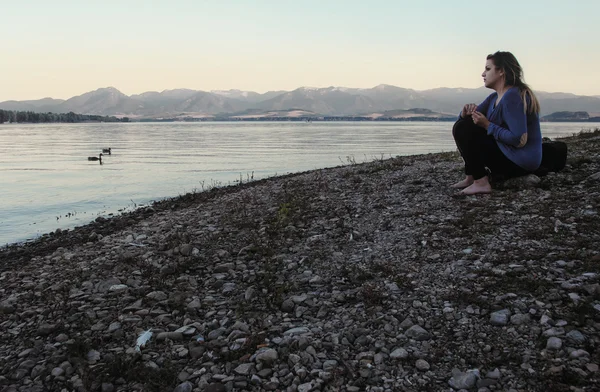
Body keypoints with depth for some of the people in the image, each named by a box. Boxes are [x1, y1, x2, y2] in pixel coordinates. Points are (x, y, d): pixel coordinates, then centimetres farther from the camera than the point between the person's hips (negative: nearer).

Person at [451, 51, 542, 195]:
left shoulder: (512, 96, -19)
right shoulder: (494, 98, 10)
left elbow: (519, 139, -27)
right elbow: (462, 121, 14)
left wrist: (487, 126, -19)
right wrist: (466, 112, -9)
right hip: (508, 153, 10)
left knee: (462, 129, -14)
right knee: (462, 125, 11)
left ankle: (481, 182, -16)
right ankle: (472, 177, 6)